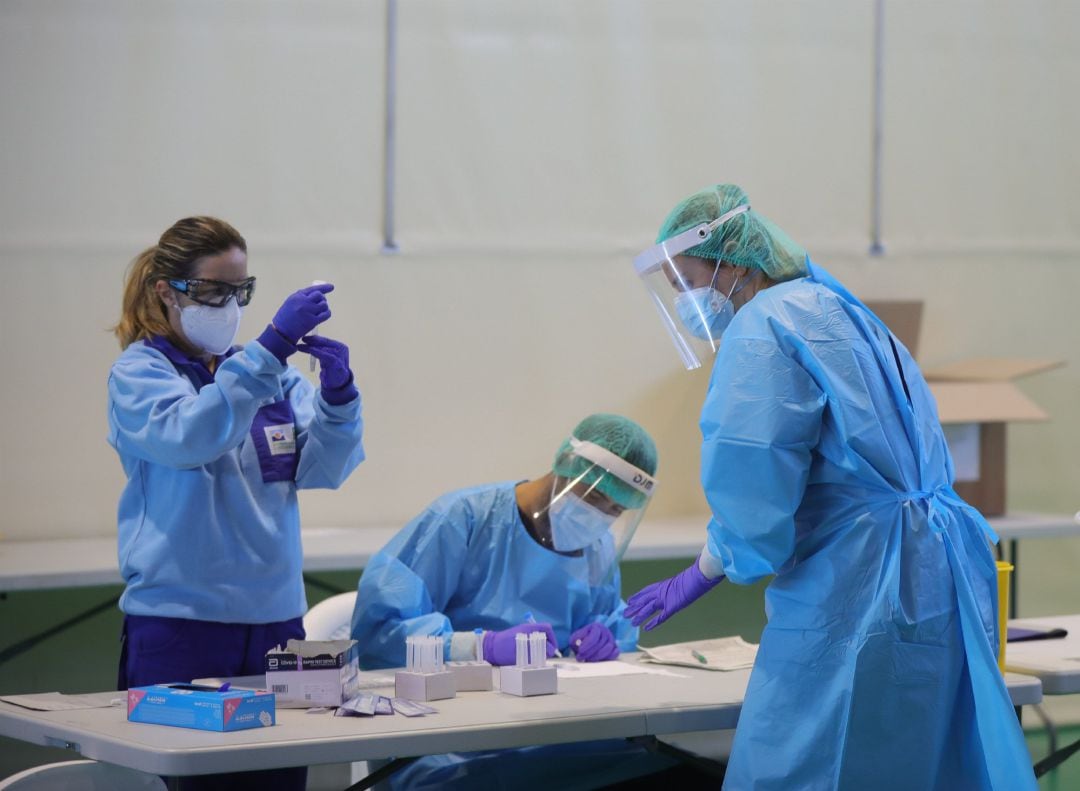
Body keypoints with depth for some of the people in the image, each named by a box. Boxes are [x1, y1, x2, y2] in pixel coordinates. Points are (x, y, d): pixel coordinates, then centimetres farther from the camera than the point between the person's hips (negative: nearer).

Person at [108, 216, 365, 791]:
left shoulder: (272, 376, 13)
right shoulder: (137, 372, -1)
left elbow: (323, 467, 3)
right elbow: (190, 436, -21)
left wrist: (337, 394, -16)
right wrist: (273, 345, -28)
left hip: (276, 617, 5)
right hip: (179, 620, -4)